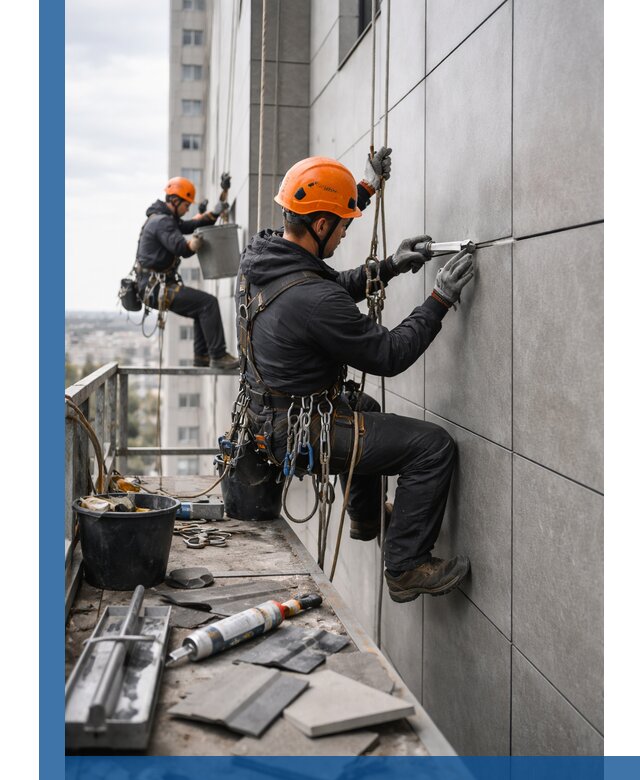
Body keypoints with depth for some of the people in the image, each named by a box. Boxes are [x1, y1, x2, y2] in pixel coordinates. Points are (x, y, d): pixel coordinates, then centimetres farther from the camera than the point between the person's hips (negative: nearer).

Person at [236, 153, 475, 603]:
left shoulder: (259, 258, -1)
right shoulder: (312, 299, -30)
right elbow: (389, 356, -20)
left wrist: (391, 266, 6)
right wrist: (442, 299, -14)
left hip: (272, 418, 10)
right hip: (305, 434, -10)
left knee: (363, 408, 37)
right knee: (433, 445, -9)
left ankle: (367, 517, 52)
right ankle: (406, 568, 1)